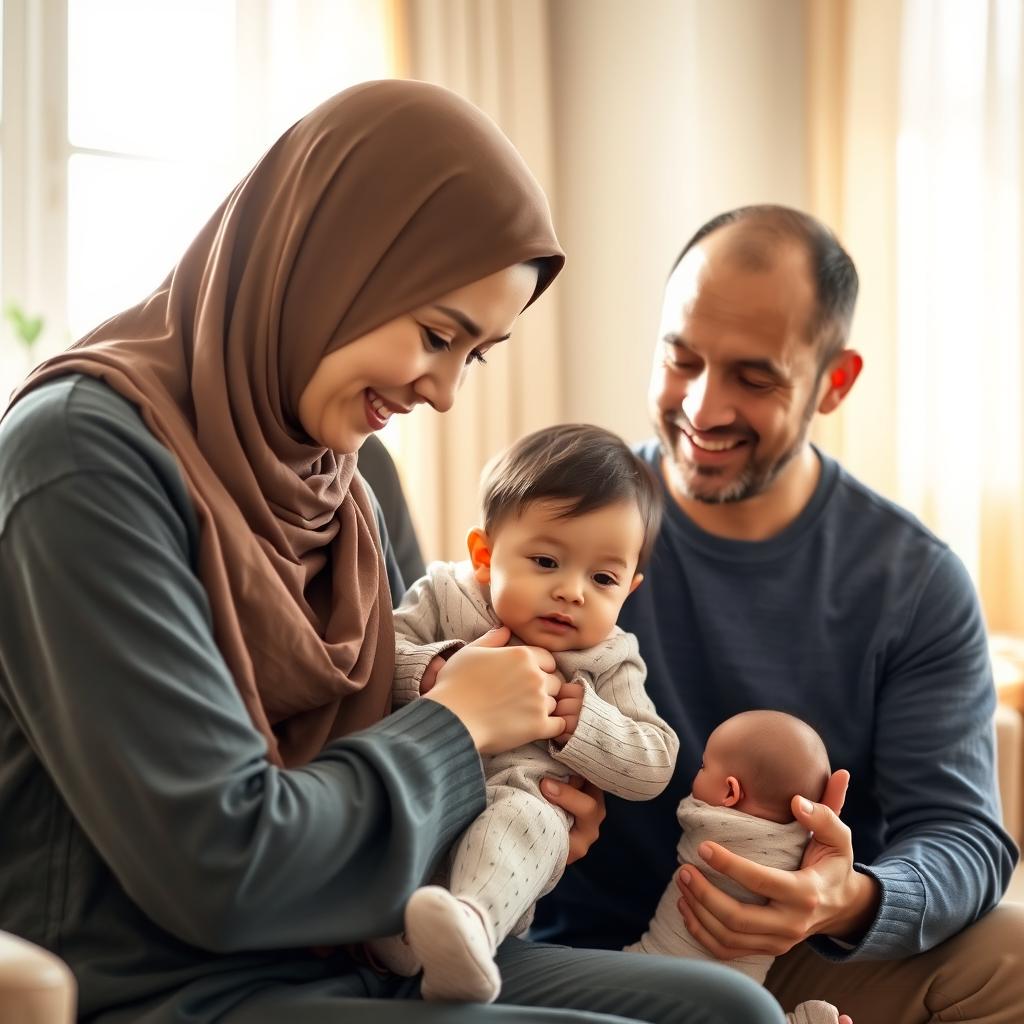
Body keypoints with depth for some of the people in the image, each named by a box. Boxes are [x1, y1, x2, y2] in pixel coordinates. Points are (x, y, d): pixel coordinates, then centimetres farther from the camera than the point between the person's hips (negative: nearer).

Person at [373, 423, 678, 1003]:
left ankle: (474, 923, -60)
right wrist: (435, 672, -20)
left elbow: (653, 767, 2)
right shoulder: (444, 595, 8)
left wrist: (579, 718, -13)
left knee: (526, 816, -36)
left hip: (515, 808, -1)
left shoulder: (609, 663, 8)